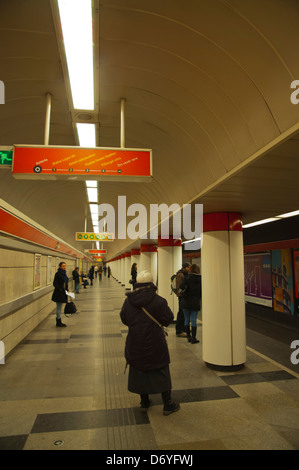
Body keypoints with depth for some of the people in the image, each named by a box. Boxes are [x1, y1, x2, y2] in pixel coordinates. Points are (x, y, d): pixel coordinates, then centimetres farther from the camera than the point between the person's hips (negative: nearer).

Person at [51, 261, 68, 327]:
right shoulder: (58, 274, -13)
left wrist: (67, 290, 9)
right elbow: (55, 284, -15)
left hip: (63, 293, 8)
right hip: (58, 293, -8)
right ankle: (58, 322, 6)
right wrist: (60, 289, -20)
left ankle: (58, 322, 21)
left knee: (59, 307, 14)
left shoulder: (64, 274, 11)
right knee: (59, 307, -2)